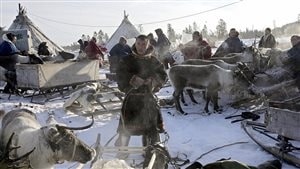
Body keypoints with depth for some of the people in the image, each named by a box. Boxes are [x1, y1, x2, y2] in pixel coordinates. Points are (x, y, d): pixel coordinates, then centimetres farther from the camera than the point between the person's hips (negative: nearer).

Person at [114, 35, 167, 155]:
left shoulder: (153, 61, 8)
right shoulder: (127, 60, 3)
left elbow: (163, 76, 4)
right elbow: (120, 75, -7)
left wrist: (152, 80, -15)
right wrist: (133, 79, -23)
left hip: (148, 97, 2)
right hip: (131, 97, -2)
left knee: (152, 128, 7)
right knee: (126, 127, 0)